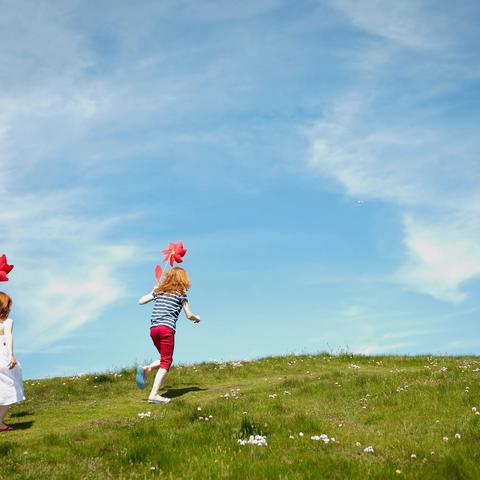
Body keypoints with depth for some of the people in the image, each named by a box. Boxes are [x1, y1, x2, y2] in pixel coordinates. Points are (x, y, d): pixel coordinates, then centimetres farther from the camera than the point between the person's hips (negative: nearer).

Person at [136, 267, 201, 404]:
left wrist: (154, 289, 32)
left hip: (153, 328, 6)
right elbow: (189, 315, 5)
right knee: (166, 362, -3)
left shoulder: (159, 290, 18)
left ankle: (146, 369, -6)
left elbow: (141, 301, 19)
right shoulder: (180, 293, 6)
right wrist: (197, 318, 27)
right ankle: (154, 395, -14)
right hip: (167, 328, -6)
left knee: (165, 359, 21)